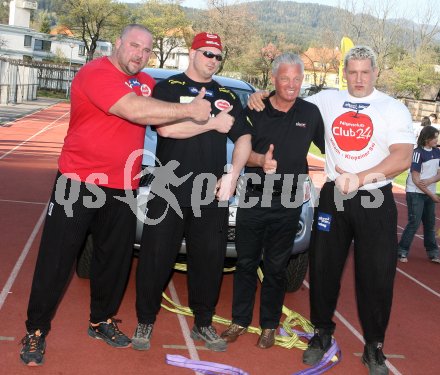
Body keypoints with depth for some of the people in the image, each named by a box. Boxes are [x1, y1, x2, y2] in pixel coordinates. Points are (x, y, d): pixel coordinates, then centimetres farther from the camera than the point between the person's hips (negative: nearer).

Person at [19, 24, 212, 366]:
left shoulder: (147, 83, 11)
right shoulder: (96, 73, -15)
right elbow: (133, 110, -28)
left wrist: (207, 109, -1)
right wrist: (189, 110, -24)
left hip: (122, 188, 7)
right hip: (79, 183, -7)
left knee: (115, 259, 15)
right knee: (56, 260, 2)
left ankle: (102, 321, 33)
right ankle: (36, 331, 17)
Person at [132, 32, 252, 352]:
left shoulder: (228, 97, 16)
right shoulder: (168, 88, 4)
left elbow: (244, 138, 11)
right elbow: (165, 128, -13)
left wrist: (233, 175, -5)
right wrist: (214, 123, -10)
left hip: (212, 194, 4)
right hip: (169, 191, -3)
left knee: (210, 260, 8)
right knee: (156, 259, 2)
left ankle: (203, 324, 25)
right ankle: (145, 322, 19)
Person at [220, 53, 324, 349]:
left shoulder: (310, 113, 3)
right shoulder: (255, 110, 1)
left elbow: (329, 149, 11)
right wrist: (260, 160, -24)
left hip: (288, 203, 0)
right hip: (253, 198, 1)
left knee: (276, 267, 8)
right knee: (246, 263, 9)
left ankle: (269, 326, 22)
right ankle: (240, 320, 22)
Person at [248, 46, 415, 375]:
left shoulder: (394, 109, -1)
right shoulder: (326, 101, 7)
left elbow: (402, 157, -14)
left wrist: (361, 177, -30)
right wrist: (263, 96, -2)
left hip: (375, 200, -2)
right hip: (333, 197, 2)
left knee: (377, 276, 2)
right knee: (324, 268, 7)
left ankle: (374, 348, 19)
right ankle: (322, 334, 26)